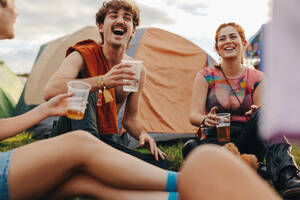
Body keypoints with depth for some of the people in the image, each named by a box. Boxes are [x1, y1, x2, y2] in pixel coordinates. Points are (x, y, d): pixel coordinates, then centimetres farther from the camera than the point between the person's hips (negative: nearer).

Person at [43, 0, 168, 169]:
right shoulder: (83, 56, -12)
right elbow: (49, 91, -32)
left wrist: (142, 134, -13)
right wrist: (102, 81, -42)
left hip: (106, 141, 4)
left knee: (161, 163, -16)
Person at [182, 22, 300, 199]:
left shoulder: (256, 78, 7)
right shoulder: (206, 76, 4)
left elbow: (261, 111, 1)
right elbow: (194, 115, -2)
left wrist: (258, 115, -25)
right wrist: (205, 120, -28)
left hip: (246, 142, 1)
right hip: (215, 140, 0)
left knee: (263, 115, -31)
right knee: (191, 147, -36)